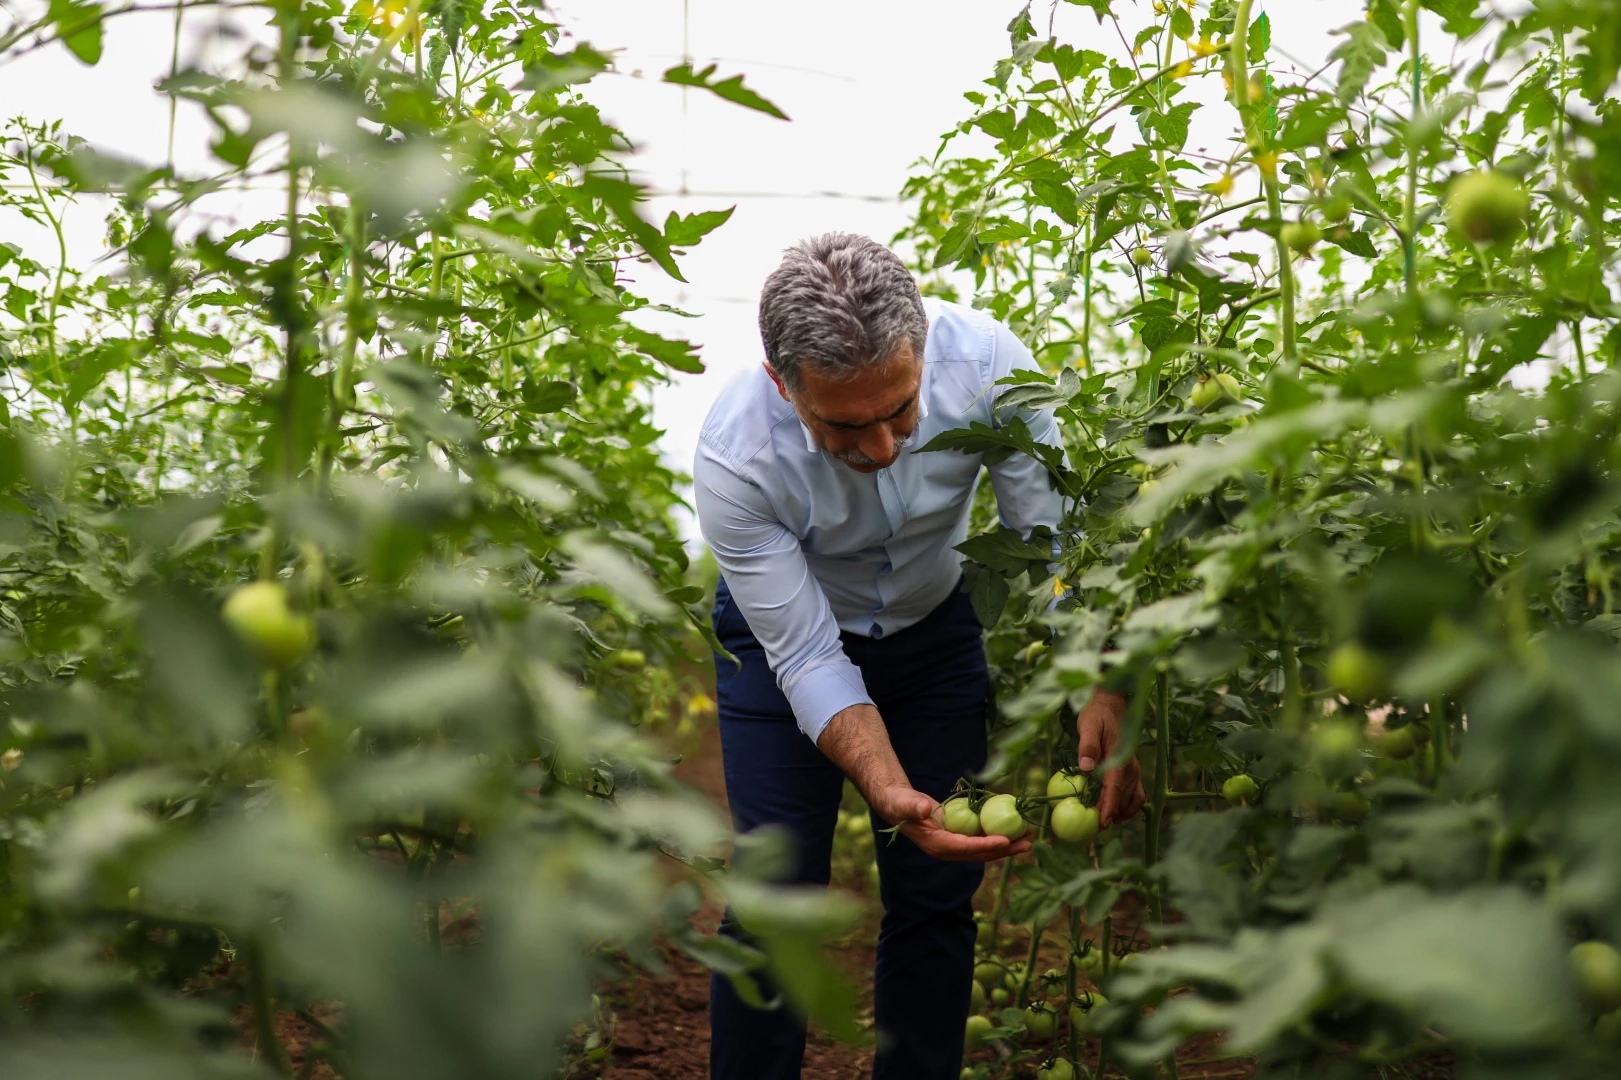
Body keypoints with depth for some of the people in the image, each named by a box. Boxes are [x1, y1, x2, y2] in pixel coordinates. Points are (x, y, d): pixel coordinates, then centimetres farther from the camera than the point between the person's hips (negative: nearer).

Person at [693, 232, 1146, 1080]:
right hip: (787, 629, -2)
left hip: (932, 624, 2)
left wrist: (1104, 691, -37)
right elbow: (806, 657, -27)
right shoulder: (734, 459, -34)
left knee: (938, 895, 2)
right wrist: (893, 795, -41)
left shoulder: (985, 360, -30)